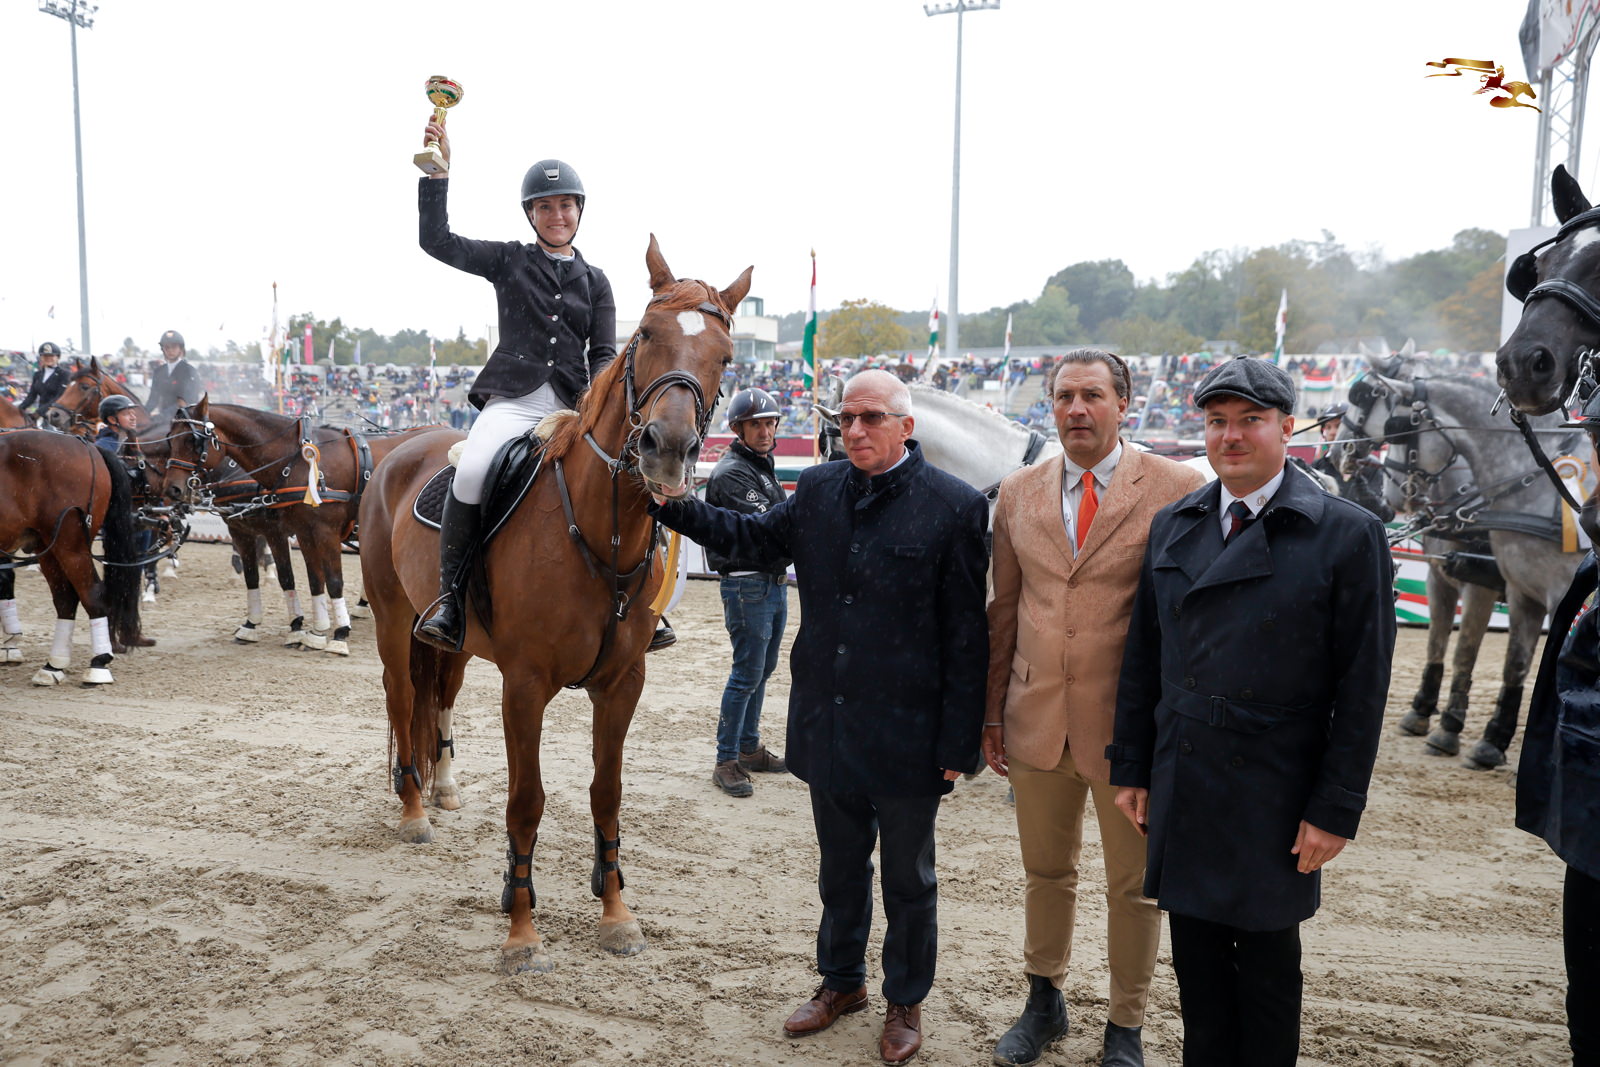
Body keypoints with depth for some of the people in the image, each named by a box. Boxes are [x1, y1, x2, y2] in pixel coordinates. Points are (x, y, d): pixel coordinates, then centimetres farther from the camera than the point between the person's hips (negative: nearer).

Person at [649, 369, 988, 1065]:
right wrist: (675, 507, 6)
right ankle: (841, 981, 44)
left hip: (906, 736, -4)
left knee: (908, 877, 15)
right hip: (828, 726, 5)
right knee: (840, 865, 22)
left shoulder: (954, 507, -13)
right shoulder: (817, 490, 1)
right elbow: (757, 538, 18)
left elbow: (966, 637, -12)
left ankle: (905, 1002, 36)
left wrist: (958, 743, -12)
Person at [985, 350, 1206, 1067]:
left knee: (1135, 886, 13)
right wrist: (993, 712, 9)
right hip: (1037, 722, 3)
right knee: (1046, 872, 19)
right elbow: (1003, 610, 9)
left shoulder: (1177, 489, -8)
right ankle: (1044, 1002, 41)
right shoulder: (1018, 493, 4)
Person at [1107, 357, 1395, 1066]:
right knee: (1195, 958, 15)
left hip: (1274, 797, -3)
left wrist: (1336, 809, -10)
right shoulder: (1172, 525, 5)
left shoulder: (1348, 535, -8)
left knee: (1268, 963, 13)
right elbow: (1142, 656, 8)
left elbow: (1362, 688, -8)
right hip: (1180, 788, 4)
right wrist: (1131, 767, 7)